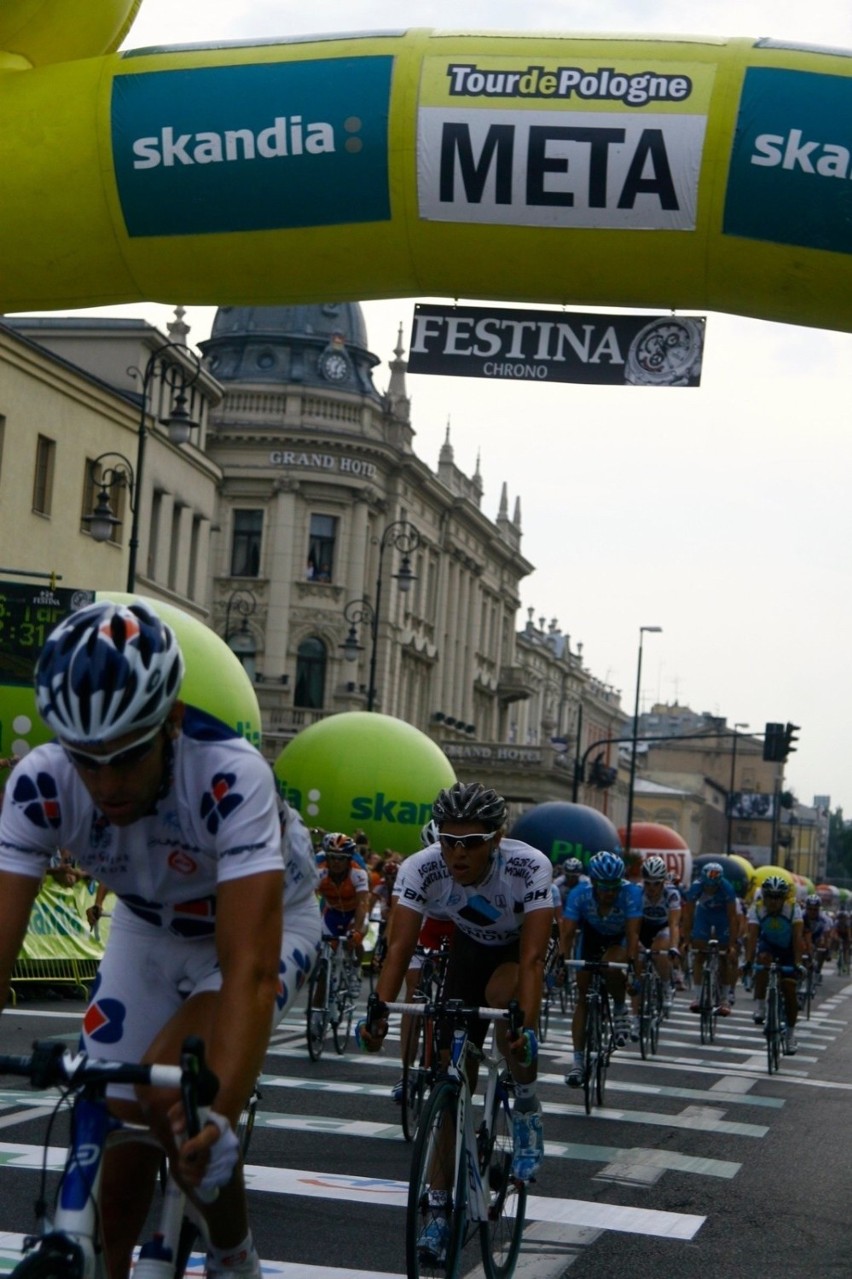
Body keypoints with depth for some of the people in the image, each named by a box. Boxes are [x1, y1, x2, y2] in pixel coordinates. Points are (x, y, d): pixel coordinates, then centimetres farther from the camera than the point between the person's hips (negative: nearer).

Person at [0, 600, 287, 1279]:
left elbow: (250, 969, -45)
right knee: (117, 1142, -2)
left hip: (258, 927, -4)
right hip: (146, 935, 4)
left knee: (168, 1091, -25)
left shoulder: (233, 777, -39)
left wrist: (221, 1116, -58)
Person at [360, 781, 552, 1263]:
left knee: (501, 993, -37)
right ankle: (441, 1208, 2)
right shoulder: (421, 868, -28)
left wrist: (527, 1025, -51)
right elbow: (400, 946, -30)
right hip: (470, 947, 3)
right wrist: (380, 1010, -44)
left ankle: (528, 1108, -13)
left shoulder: (530, 867, -35)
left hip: (519, 948, -2)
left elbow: (532, 957, -39)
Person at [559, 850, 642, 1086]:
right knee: (583, 996, -4)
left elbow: (632, 933, -36)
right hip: (592, 937, 2)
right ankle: (578, 1059, 1)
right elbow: (568, 933, -30)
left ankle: (620, 1009, -5)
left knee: (611, 967, -35)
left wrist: (632, 964, -47)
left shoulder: (631, 893, -33)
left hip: (620, 941, -2)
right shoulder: (579, 894, -29)